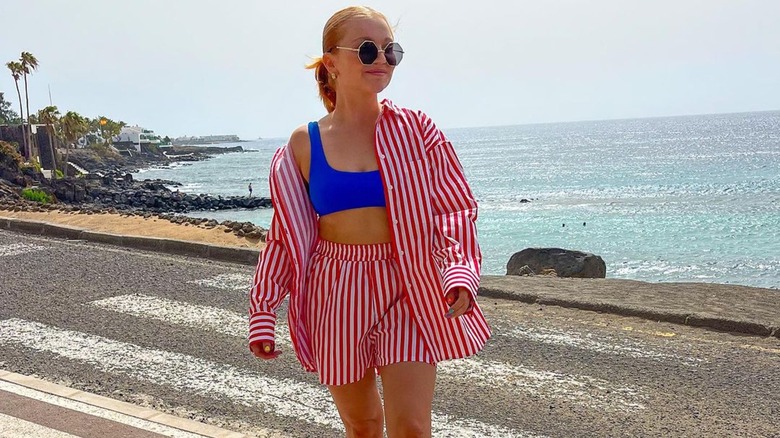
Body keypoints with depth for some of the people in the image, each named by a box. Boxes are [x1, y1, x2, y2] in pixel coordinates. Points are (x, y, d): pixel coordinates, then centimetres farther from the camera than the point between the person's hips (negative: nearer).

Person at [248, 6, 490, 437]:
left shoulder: (415, 130, -2)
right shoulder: (304, 144, 0)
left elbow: (454, 209, 0)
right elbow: (284, 236, 6)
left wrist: (462, 272, -17)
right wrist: (262, 314, 4)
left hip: (408, 293, -1)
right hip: (337, 296, 1)